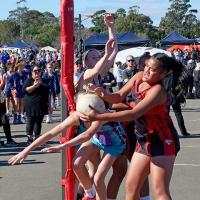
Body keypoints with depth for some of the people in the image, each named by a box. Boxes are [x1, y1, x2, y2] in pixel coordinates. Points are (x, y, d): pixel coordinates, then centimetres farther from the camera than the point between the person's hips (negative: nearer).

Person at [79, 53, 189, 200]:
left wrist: (98, 117, -34)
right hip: (144, 141, 8)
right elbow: (119, 97, 8)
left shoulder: (158, 90, -23)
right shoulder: (138, 77, 0)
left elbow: (133, 114, -30)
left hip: (162, 141, -8)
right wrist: (104, 95, -16)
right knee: (131, 186, 10)